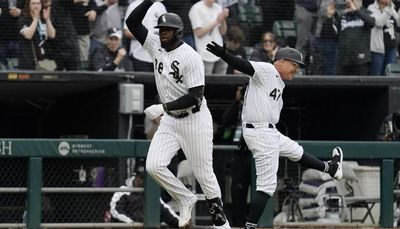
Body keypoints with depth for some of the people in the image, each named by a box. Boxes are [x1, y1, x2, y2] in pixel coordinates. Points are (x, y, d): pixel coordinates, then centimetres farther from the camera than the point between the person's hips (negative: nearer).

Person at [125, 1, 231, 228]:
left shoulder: (191, 57, -19)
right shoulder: (156, 45, 2)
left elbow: (195, 96, -23)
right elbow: (132, 22, 2)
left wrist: (164, 107, -28)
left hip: (195, 119, -6)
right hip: (170, 119, 6)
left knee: (204, 174, -1)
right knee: (154, 166, -10)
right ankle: (186, 199, 11)